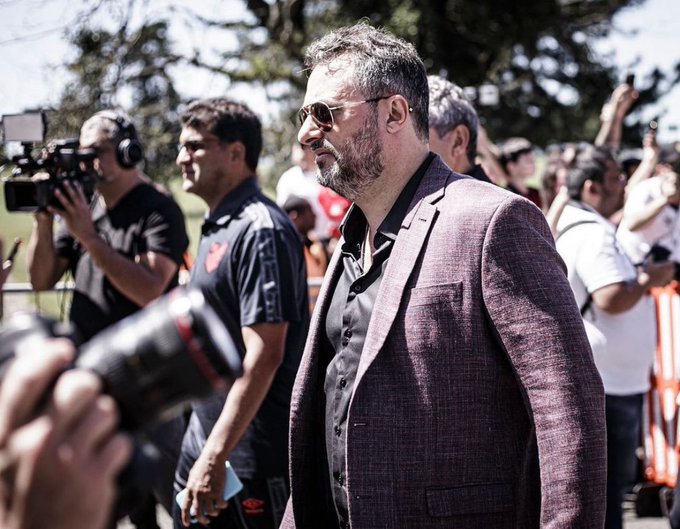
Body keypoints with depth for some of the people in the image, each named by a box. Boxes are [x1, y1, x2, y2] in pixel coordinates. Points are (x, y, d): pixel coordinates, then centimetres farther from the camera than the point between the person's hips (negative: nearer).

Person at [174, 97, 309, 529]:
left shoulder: (260, 230, -16)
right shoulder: (216, 227, 13)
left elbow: (263, 356, -22)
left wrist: (215, 456, -24)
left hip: (251, 461, -9)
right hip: (203, 445, 9)